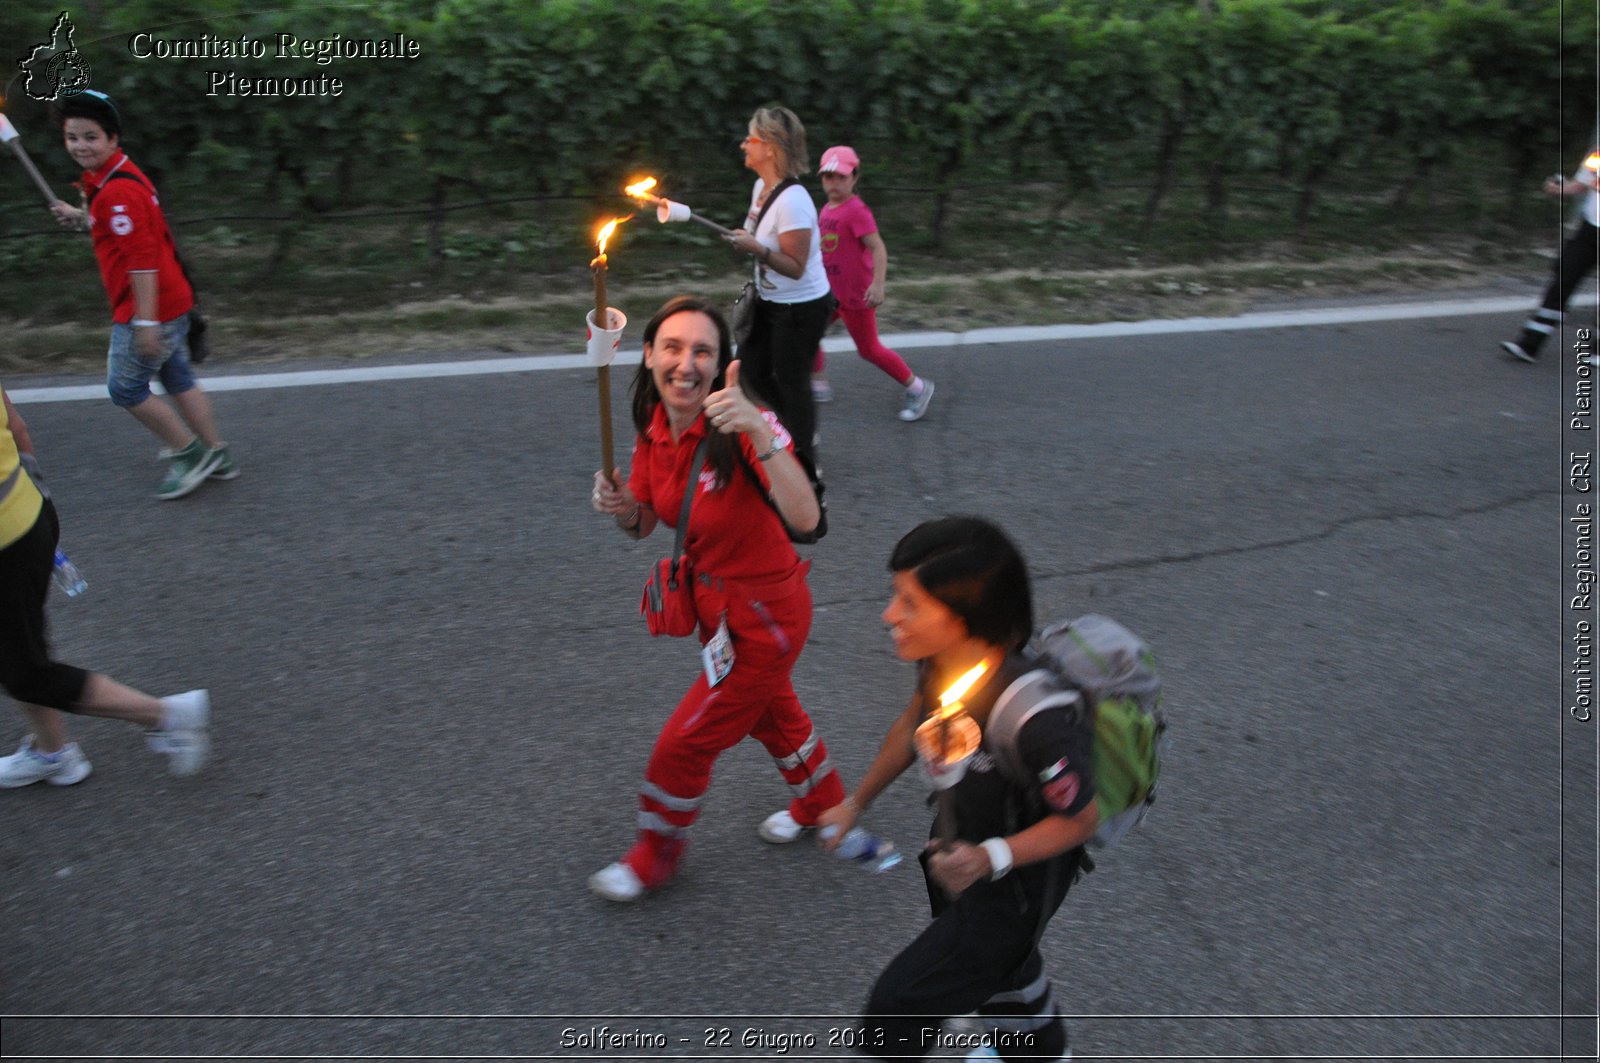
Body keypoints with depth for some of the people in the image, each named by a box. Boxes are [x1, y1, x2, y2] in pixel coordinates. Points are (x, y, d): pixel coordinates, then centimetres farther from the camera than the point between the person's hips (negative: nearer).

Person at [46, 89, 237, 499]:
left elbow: (142, 257, -24)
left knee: (125, 388, 2)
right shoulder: (115, 177, 11)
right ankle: (216, 457, 24)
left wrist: (146, 321, -24)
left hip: (150, 308, -10)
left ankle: (189, 453, 11)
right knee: (178, 381, 16)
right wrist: (80, 217, 15)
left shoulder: (117, 191, -20)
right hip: (172, 302, 10)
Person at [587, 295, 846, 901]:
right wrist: (621, 506, -19)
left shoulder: (742, 427, -30)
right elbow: (643, 525, 3)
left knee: (683, 745, 7)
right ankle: (823, 801, 61)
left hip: (764, 615, -8)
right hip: (715, 601, 8)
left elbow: (805, 517, -44)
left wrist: (759, 430, -53)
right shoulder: (653, 426, -8)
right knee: (768, 709, 31)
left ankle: (654, 860, 37)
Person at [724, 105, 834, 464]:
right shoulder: (761, 187, 1)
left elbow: (796, 267, -26)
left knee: (791, 382, 5)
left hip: (801, 308, -9)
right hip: (770, 302, 9)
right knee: (753, 369, 17)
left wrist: (758, 249, -36)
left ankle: (805, 460, 25)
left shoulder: (792, 201, -27)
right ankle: (800, 430, 38)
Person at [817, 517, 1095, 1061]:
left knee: (898, 1003, 5)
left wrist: (989, 858, -37)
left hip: (1016, 878, -7)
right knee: (1002, 960, 34)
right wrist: (856, 802, 10)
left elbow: (1079, 818, -24)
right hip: (966, 843, 7)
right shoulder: (942, 658, -22)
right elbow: (914, 725, 1)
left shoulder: (1037, 719, -42)